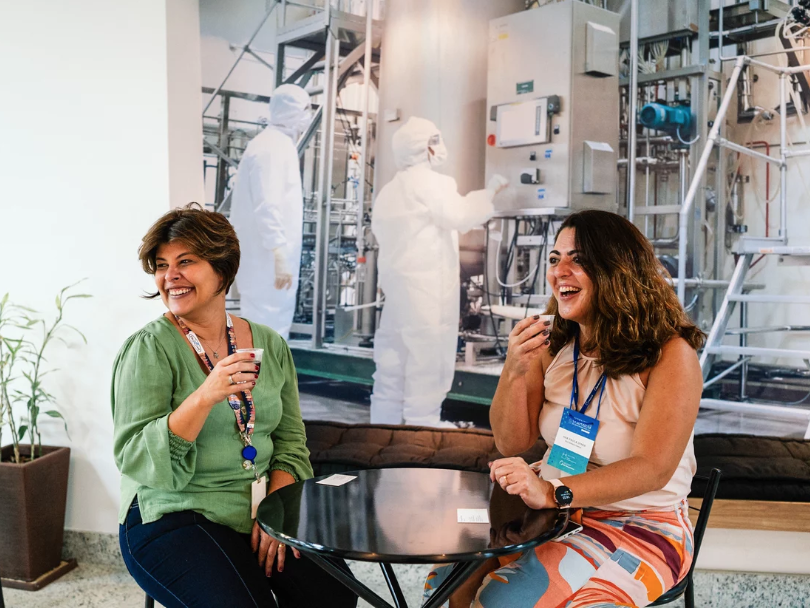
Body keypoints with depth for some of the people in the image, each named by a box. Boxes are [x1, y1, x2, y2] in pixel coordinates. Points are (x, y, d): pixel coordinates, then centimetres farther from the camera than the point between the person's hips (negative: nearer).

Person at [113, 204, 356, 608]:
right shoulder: (149, 348, -7)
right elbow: (134, 460, -15)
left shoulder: (270, 345, 5)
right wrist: (205, 397, -28)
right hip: (174, 519, -3)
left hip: (260, 511, 4)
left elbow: (290, 441, 10)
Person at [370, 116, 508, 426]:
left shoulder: (388, 190, 19)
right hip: (427, 287, -9)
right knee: (427, 364, -5)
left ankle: (383, 427, 17)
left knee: (392, 364, 11)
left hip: (396, 284, 9)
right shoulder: (432, 182, -8)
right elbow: (460, 216, -17)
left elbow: (378, 228, 19)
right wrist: (490, 191, -8)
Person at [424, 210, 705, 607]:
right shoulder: (553, 345, 0)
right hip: (555, 509, 5)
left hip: (638, 527, -4)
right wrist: (514, 371, -16)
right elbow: (512, 444, 2)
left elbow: (652, 469, -23)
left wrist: (553, 492, -37)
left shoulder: (671, 354, -15)